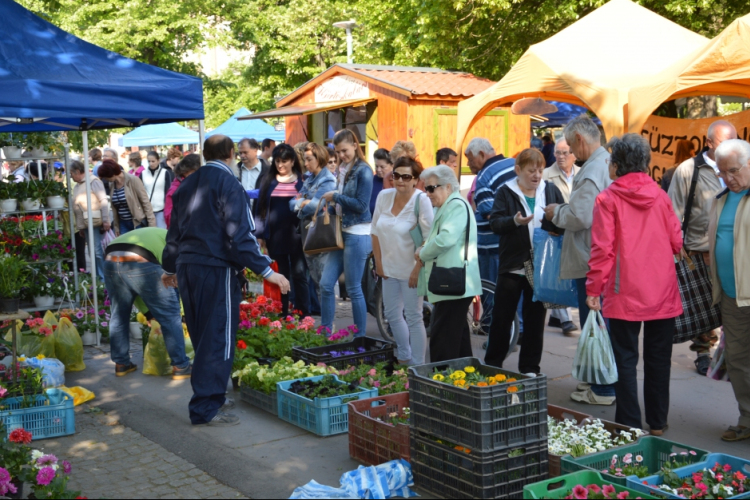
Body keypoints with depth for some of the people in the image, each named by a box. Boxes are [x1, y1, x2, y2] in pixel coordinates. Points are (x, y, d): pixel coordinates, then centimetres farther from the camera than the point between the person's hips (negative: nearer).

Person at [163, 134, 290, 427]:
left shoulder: (187, 185, 14)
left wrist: (170, 268, 33)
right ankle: (206, 408, -1)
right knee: (218, 339, -3)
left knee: (202, 337, 18)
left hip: (187, 268, 8)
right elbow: (239, 235, -18)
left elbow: (175, 232, 20)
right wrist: (267, 271, -17)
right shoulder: (228, 184, -10)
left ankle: (212, 394, 30)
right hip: (216, 269, -8)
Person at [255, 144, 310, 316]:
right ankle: (282, 314, 16)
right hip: (275, 235, 2)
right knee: (281, 275, 9)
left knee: (299, 274, -2)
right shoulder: (269, 180, 7)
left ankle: (303, 315, 3)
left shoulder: (301, 181, 3)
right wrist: (261, 233, 2)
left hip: (295, 234, -2)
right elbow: (261, 207, 7)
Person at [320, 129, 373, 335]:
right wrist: (330, 207, 2)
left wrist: (335, 197, -9)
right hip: (341, 232, 8)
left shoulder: (363, 171, -9)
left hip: (357, 235, -8)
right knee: (326, 285, 6)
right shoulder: (342, 169, 13)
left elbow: (361, 205, -16)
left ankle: (360, 337, 11)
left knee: (354, 289, -1)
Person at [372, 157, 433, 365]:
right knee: (392, 315, 16)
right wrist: (379, 262, 7)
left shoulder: (421, 200, -17)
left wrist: (417, 269, -19)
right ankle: (404, 358, 35)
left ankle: (416, 366, 10)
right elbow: (376, 232, 8)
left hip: (410, 270, -6)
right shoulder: (384, 196, 0)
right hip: (389, 268, 7)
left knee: (413, 318, 0)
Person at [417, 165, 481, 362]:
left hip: (454, 284, -11)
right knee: (457, 335, 16)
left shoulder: (457, 205, -12)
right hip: (450, 284, 11)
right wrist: (426, 247, 8)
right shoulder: (446, 207, 21)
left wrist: (423, 254, -10)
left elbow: (446, 239, -25)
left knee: (442, 338, -11)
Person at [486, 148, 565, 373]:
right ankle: (492, 365, 19)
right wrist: (514, 221, -27)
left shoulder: (551, 191, 7)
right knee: (502, 317, 6)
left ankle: (530, 368, 20)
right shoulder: (506, 192, 0)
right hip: (512, 264, -2)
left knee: (535, 319, 9)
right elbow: (495, 222, -9)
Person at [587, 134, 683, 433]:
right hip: (663, 293, 3)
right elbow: (677, 242, 4)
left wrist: (593, 288, -5)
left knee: (626, 359, 6)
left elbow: (601, 249, -12)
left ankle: (630, 424, 8)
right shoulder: (660, 196, 1)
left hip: (625, 294, -3)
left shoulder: (608, 198, -8)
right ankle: (657, 422, 22)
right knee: (659, 358, 13)